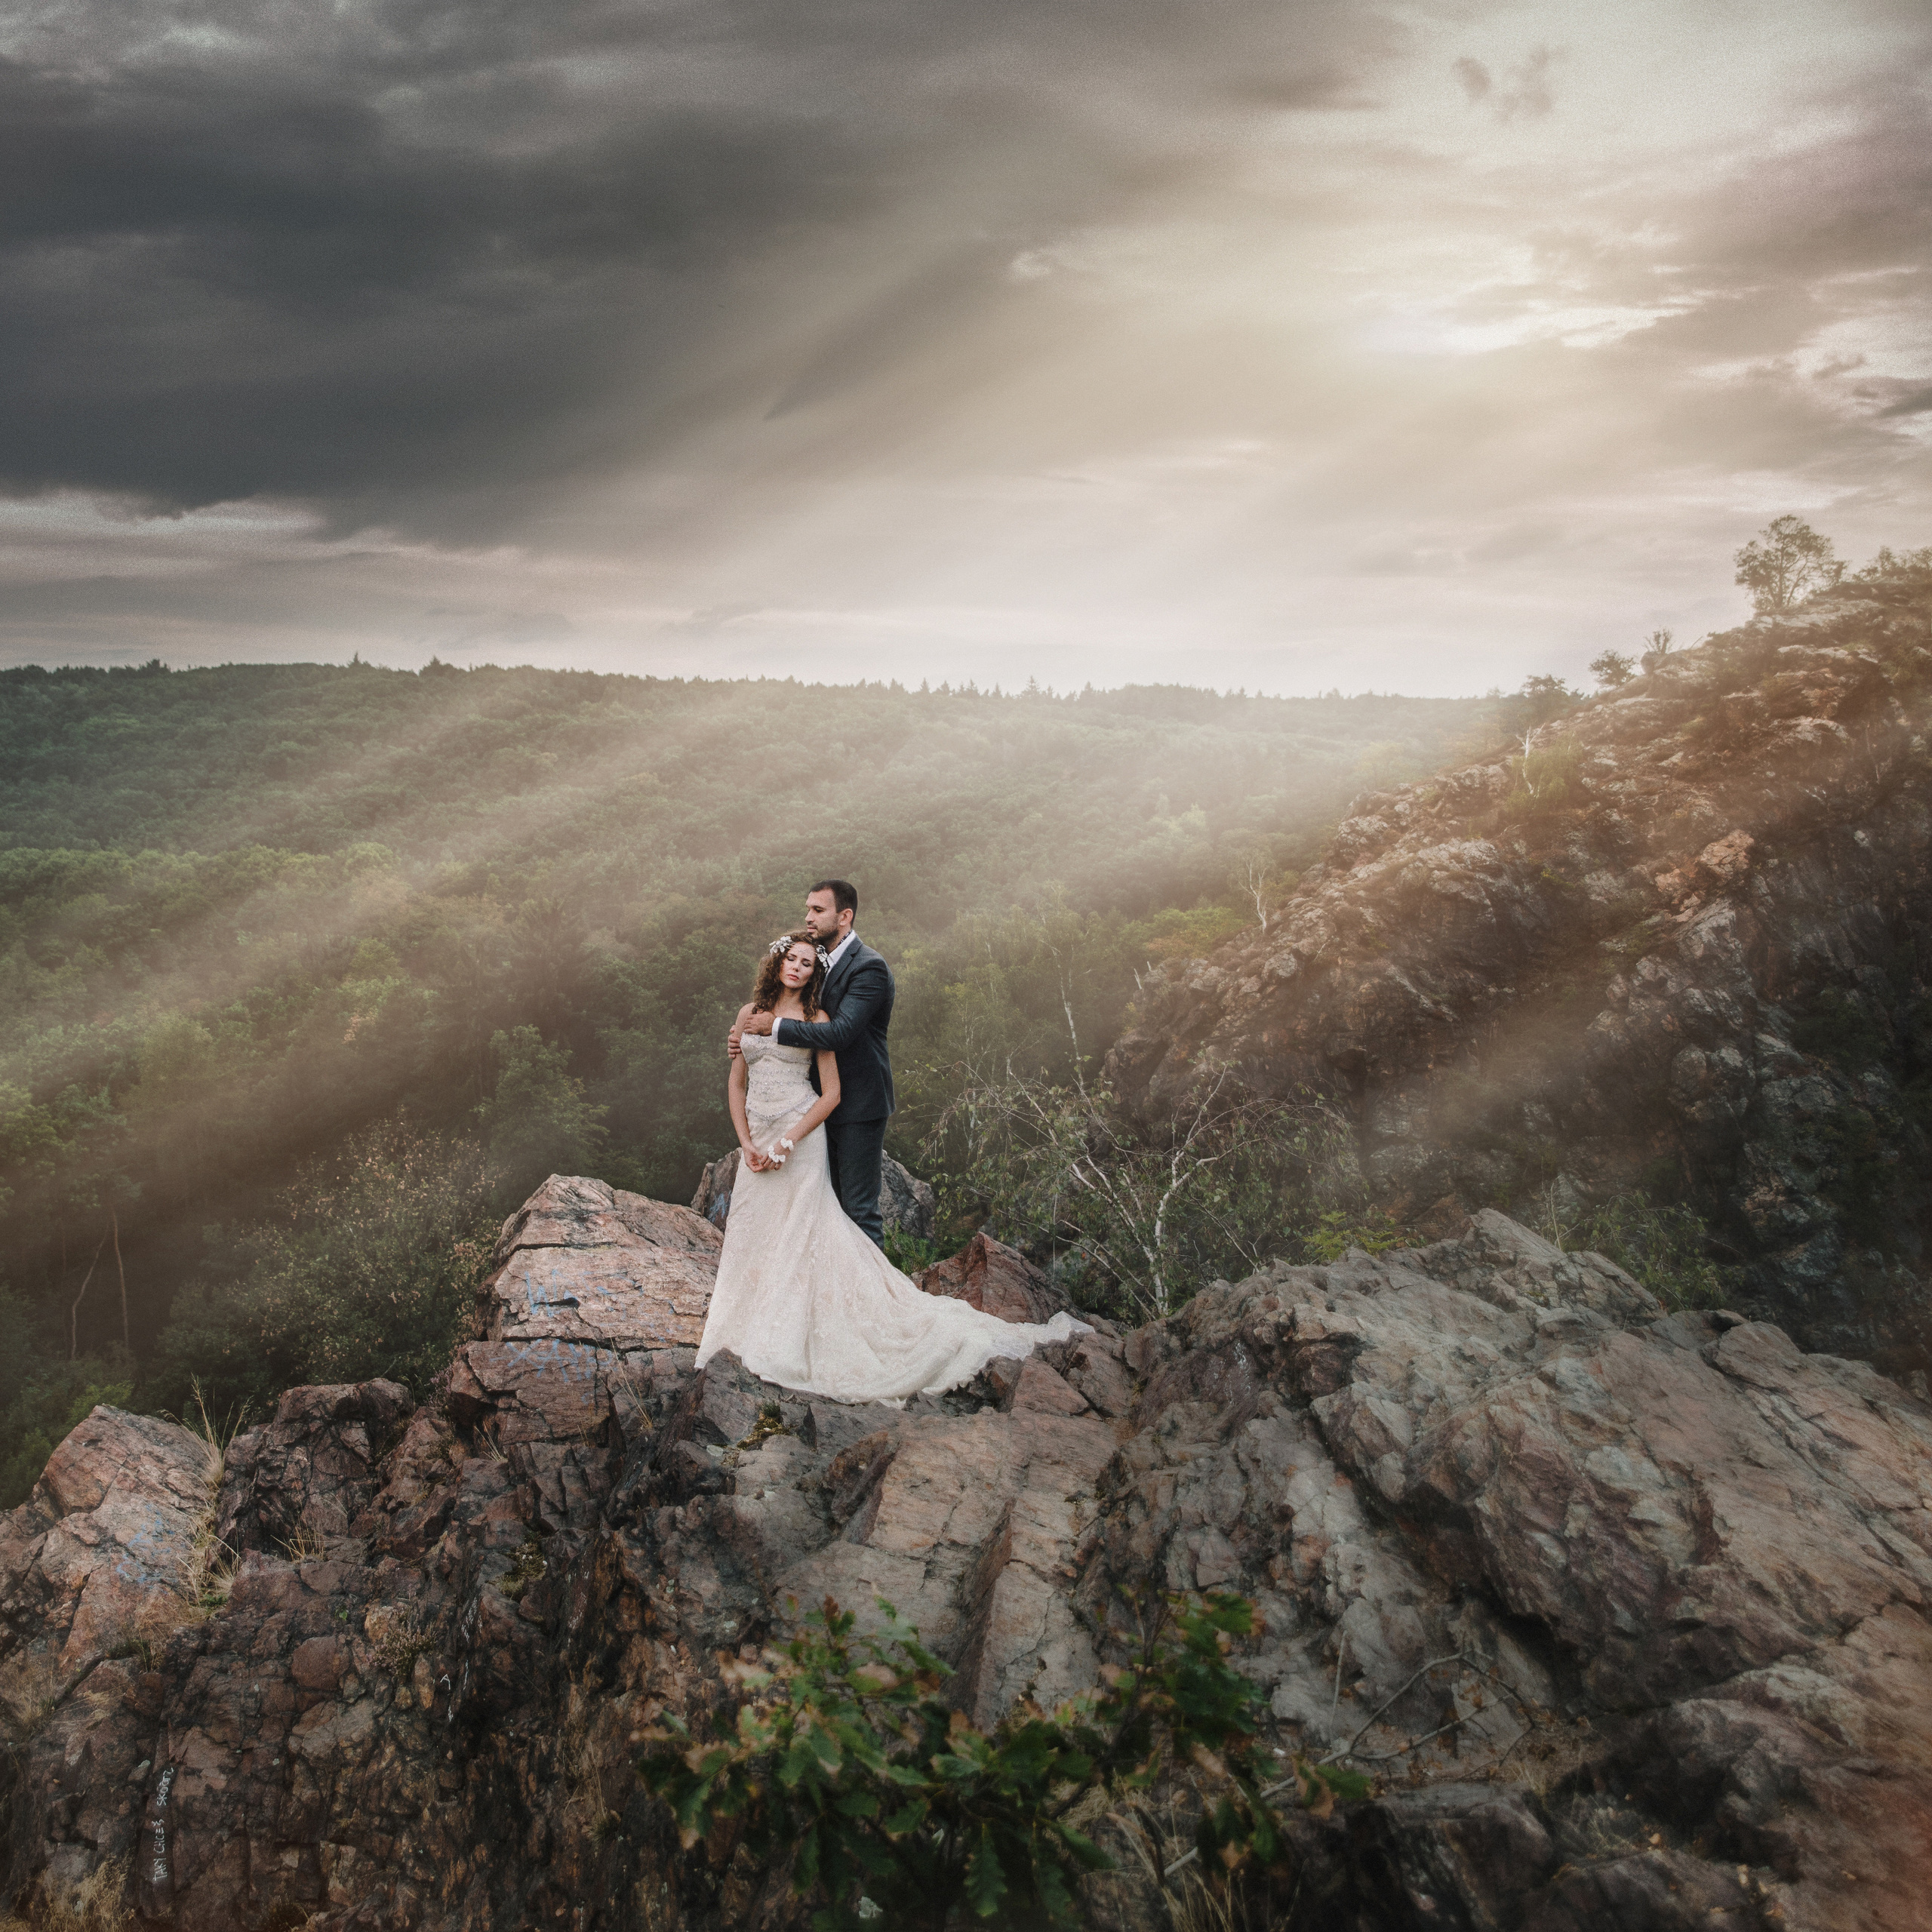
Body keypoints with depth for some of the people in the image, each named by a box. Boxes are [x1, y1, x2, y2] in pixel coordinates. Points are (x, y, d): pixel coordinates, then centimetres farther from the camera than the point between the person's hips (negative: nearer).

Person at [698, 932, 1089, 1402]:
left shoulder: (815, 1020, -2)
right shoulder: (751, 1014, 9)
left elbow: (831, 1094, -5)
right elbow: (736, 1086, 11)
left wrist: (787, 1142, -14)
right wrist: (747, 1144, -1)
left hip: (799, 1141, -4)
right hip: (756, 1143, 5)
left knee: (799, 1235, -5)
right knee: (752, 1233, 7)